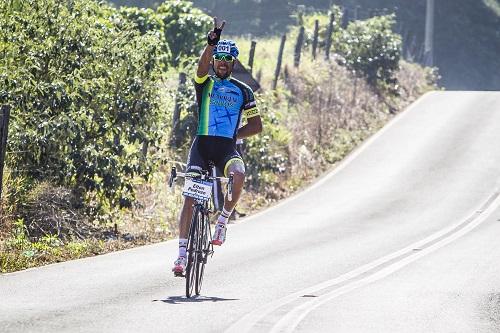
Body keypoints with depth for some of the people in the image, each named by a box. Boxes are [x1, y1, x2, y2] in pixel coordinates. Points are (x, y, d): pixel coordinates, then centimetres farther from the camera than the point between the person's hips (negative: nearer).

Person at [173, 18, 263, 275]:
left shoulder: (243, 91, 13)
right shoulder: (205, 83, 8)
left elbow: (256, 125, 14)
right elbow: (202, 66, -16)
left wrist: (234, 135, 0)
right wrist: (211, 42, -32)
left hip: (227, 148, 0)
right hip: (202, 145, 0)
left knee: (238, 175, -33)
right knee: (190, 196, -11)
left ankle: (223, 220, -9)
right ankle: (182, 253, -8)